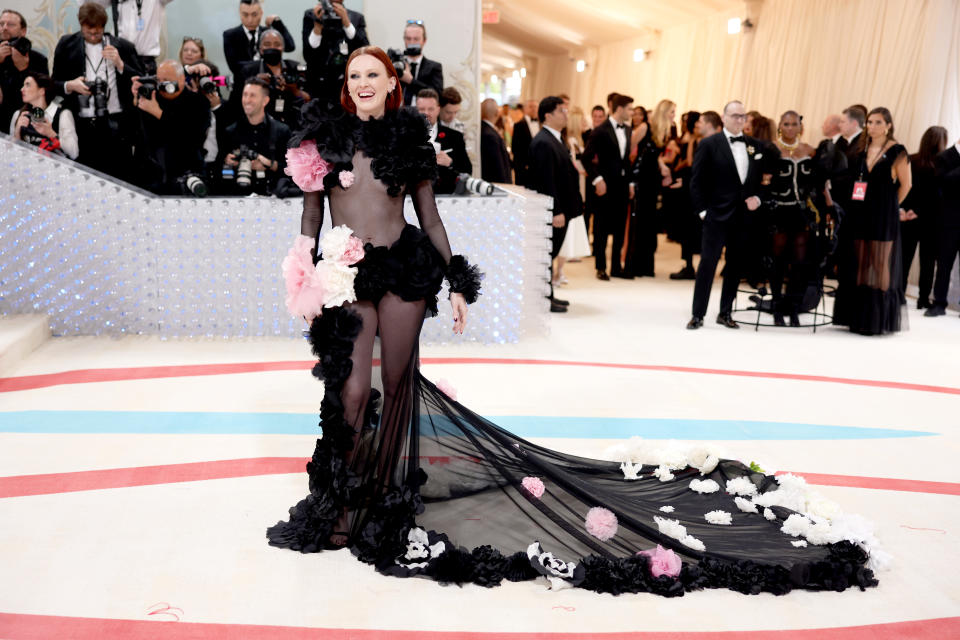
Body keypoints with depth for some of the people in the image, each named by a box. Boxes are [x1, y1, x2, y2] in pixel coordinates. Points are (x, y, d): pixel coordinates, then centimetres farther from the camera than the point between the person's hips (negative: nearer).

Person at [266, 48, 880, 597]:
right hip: (344, 278, 0)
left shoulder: (408, 137, 6)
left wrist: (457, 284, 2)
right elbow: (310, 211, 7)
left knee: (397, 385, 6)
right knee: (352, 391, -4)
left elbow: (429, 215, 6)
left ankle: (385, 504, 24)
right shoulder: (323, 135, 7)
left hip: (405, 269, 0)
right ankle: (339, 508, 17)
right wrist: (304, 278, -3)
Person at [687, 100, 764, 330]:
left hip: (744, 215, 4)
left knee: (735, 265, 9)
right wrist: (702, 211, -8)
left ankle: (725, 313, 19)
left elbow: (763, 177, 15)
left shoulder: (755, 145, 10)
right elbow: (697, 181, -2)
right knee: (708, 263, -4)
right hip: (717, 214, -4)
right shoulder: (709, 144, -1)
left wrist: (756, 197, -3)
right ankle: (698, 314, 3)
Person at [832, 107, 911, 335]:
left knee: (880, 265, -2)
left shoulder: (897, 152, -4)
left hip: (883, 217, -5)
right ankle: (858, 317, 12)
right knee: (860, 265, 6)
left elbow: (905, 184, 2)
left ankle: (878, 319, 3)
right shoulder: (862, 150, 10)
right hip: (860, 214, 5)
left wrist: (891, 206, 10)